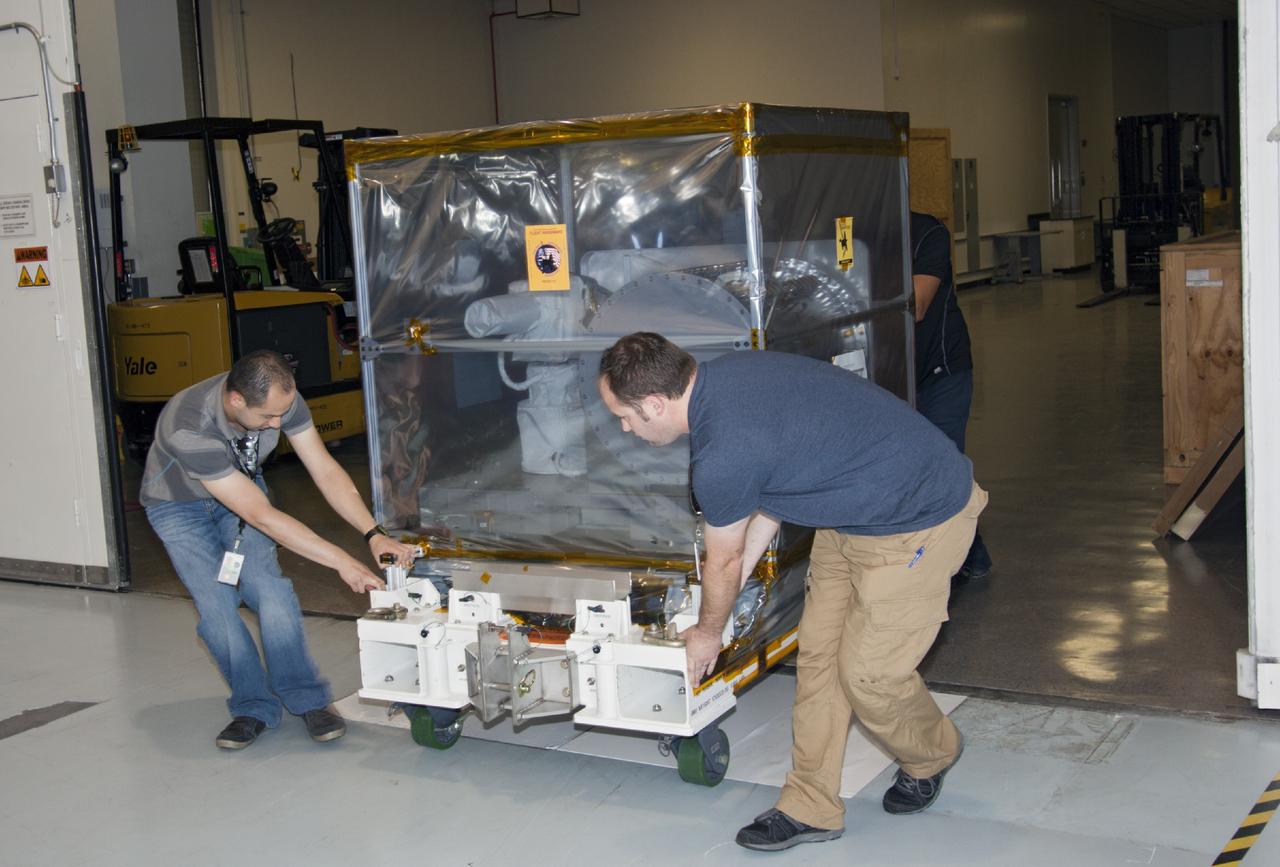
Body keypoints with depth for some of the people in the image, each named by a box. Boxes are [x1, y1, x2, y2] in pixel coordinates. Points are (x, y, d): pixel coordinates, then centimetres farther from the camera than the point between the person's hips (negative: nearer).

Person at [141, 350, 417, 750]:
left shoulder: (279, 398, -29)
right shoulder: (188, 429, -43)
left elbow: (326, 470, -21)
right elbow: (262, 516, -41)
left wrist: (374, 534, -31)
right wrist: (342, 562, -40)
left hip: (242, 486, 3)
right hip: (178, 504, -3)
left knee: (268, 587, -14)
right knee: (216, 604, -15)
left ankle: (307, 699, -5)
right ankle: (253, 706, 2)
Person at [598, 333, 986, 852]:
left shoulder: (721, 458, -30)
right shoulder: (723, 374, -3)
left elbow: (725, 564, -11)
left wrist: (707, 633, 9)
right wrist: (736, 579, 15)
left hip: (920, 524, -10)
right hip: (859, 507, 10)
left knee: (868, 675, 0)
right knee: (818, 655, 8)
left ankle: (930, 758, 31)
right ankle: (810, 808, 17)